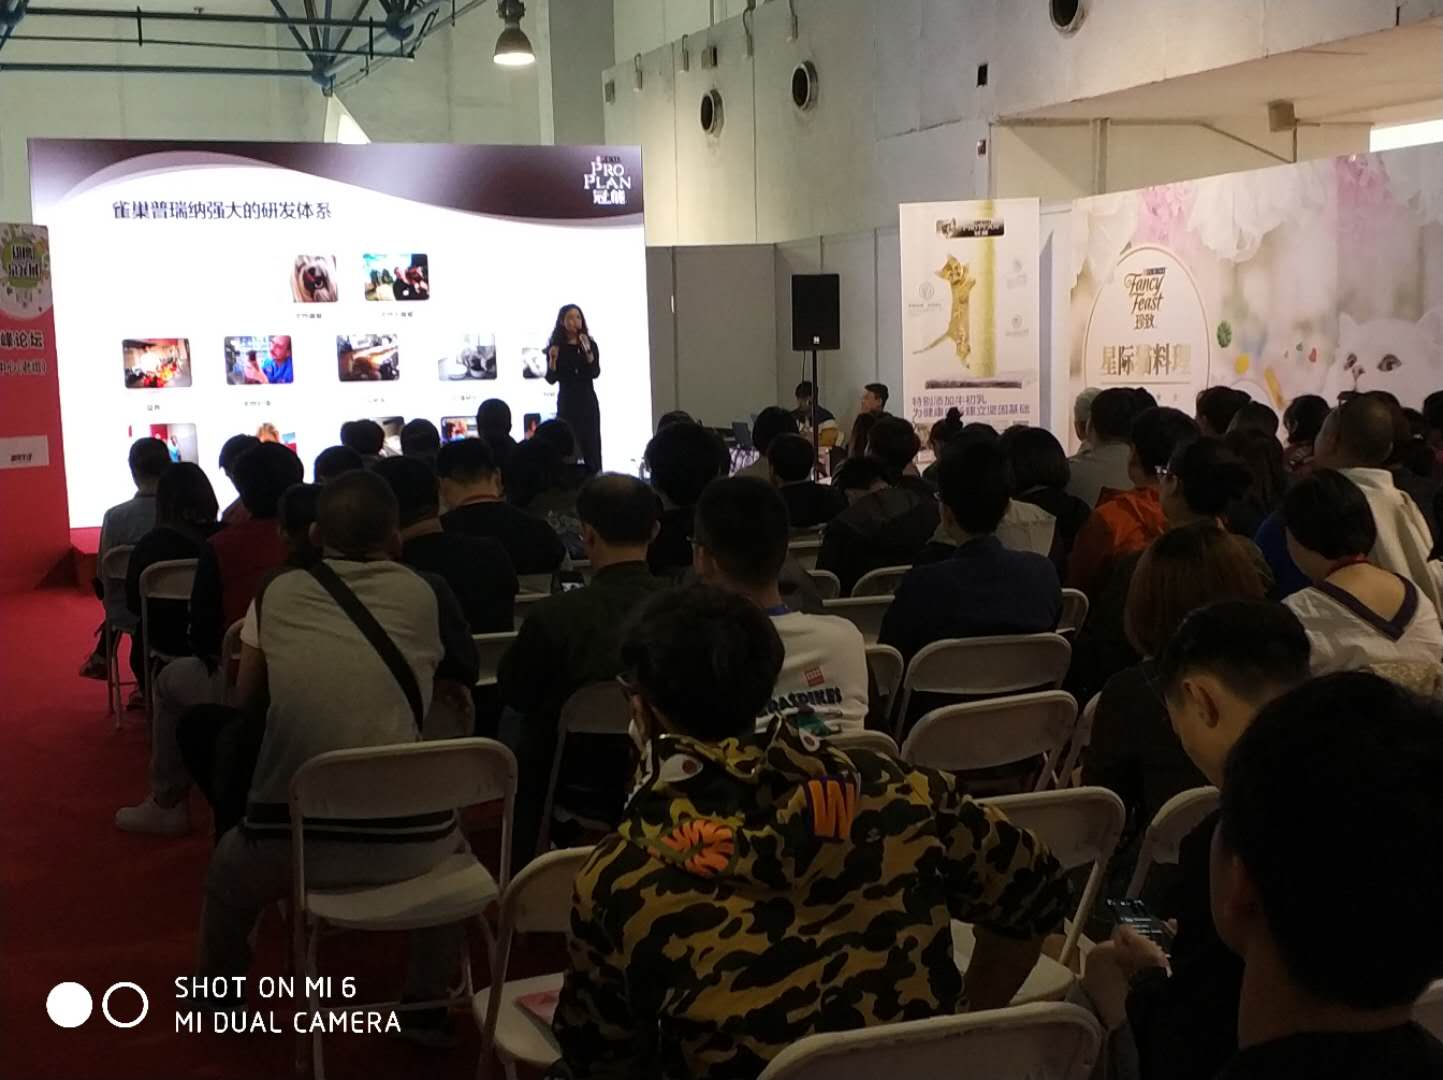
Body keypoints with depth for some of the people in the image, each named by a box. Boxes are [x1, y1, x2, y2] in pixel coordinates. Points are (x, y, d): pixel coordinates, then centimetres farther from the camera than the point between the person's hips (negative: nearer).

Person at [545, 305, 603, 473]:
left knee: (591, 444, -2)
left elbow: (595, 373, -10)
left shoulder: (591, 345, 2)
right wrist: (553, 359, -19)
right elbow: (551, 379, -2)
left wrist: (587, 351, -22)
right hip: (566, 402, -1)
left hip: (588, 401, 1)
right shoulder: (556, 347, 1)